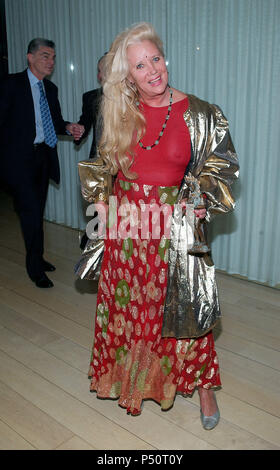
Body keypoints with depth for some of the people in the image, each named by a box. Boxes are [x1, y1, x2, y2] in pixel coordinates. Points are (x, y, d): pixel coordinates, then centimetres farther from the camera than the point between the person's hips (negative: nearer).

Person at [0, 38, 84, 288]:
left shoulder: (51, 89, 11)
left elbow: (55, 121, 14)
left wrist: (69, 127, -8)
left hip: (43, 157, 6)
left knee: (37, 211, 15)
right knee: (31, 211, -8)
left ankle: (36, 258, 30)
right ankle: (36, 268, 4)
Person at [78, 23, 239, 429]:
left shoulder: (199, 114, -6)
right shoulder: (119, 114, 3)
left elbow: (222, 165, 2)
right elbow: (104, 162, 17)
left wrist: (202, 200, -12)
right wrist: (100, 196, 4)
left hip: (174, 226, -3)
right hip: (125, 224, 3)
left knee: (185, 305, 6)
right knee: (127, 305, 15)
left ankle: (203, 384, 29)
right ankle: (130, 377, 40)